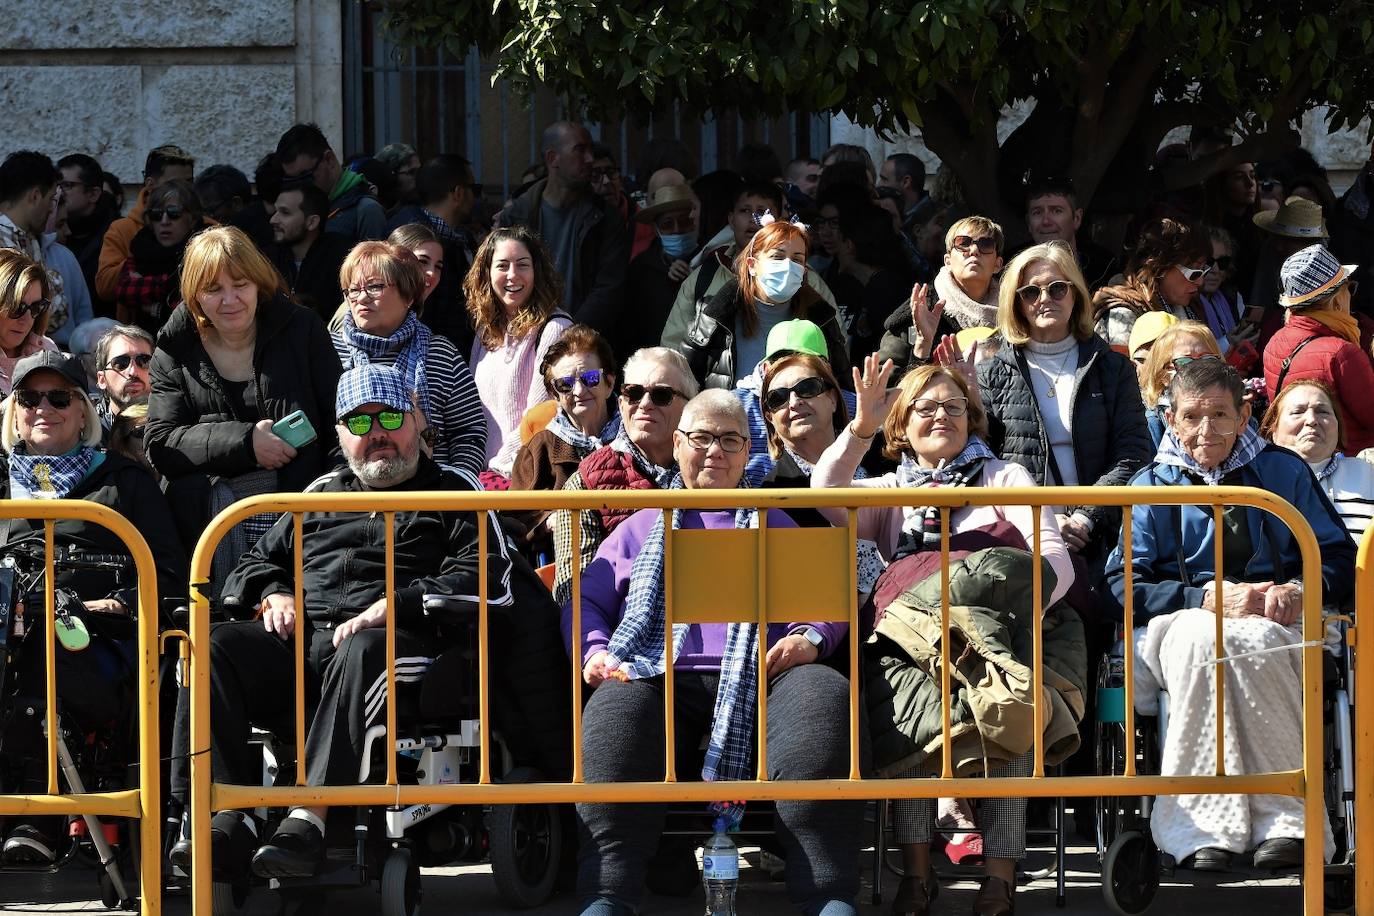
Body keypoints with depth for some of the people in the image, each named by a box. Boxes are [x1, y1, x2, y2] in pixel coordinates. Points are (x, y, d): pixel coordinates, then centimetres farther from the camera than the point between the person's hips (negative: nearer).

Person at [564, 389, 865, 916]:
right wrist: (595, 652, 1)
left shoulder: (775, 527, 32)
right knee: (614, 713, -38)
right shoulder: (642, 527, 32)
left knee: (823, 695, -37)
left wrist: (811, 638, -1)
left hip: (754, 678, 0)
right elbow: (587, 599, 25)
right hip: (658, 676, 0)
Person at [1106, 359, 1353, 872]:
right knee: (1204, 637, -39)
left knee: (1255, 644, -39)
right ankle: (1200, 827, -43)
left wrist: (1301, 590, -11)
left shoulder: (1283, 471, 15)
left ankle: (1286, 820, -39)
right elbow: (1123, 585, 2)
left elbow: (1338, 559, 12)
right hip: (1177, 624, 0)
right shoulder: (1151, 484, 13)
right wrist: (1207, 598, -13)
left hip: (1271, 623, 0)